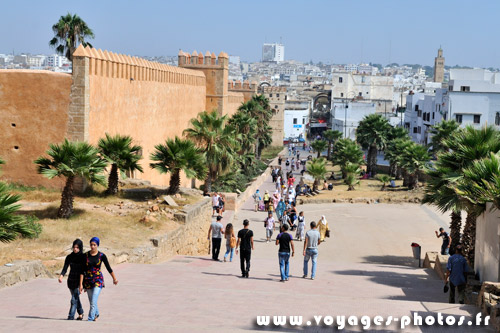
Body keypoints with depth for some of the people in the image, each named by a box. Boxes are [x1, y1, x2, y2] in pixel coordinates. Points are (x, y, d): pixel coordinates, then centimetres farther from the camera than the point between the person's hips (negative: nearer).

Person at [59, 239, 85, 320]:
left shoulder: (83, 257, -7)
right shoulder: (69, 257, 2)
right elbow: (65, 268, -4)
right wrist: (61, 276, -23)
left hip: (79, 280, -5)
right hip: (71, 280, 5)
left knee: (74, 299, -13)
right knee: (76, 298, 17)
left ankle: (71, 316, -11)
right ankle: (80, 313, 34)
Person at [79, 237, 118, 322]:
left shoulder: (101, 256, -7)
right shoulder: (86, 255, -3)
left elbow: (108, 268, 6)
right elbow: (82, 271, -2)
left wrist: (114, 278, 16)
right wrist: (81, 284, -6)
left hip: (98, 280, -3)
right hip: (88, 280, 3)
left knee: (93, 301, -17)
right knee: (91, 301, 16)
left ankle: (90, 319, -12)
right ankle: (96, 314, 42)